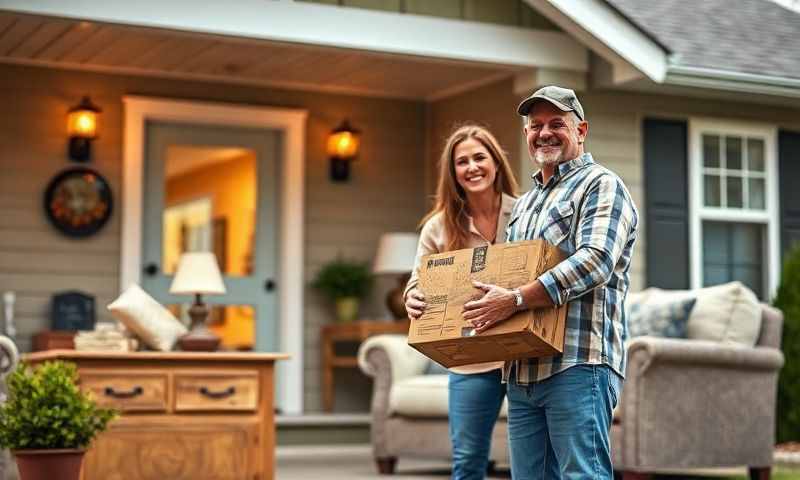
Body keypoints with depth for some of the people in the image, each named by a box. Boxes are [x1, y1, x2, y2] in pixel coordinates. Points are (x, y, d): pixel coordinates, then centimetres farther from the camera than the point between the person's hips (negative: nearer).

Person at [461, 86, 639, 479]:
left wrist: (516, 300, -22)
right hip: (523, 370, 8)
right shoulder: (524, 204, 25)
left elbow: (595, 262, -17)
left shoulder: (601, 186, -1)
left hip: (578, 363, -8)